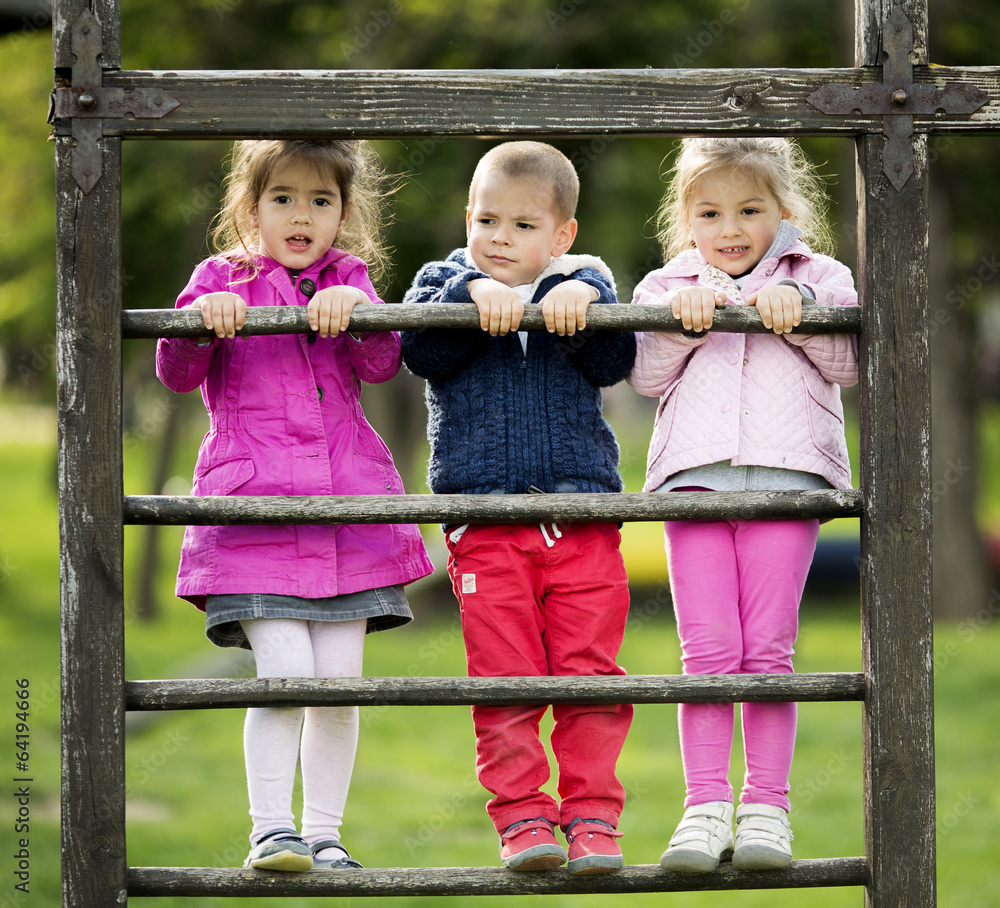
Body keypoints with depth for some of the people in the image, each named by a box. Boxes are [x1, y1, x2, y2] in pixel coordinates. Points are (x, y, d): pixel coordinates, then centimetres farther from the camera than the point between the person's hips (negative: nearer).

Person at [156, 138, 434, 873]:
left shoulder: (348, 282, 14)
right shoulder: (225, 280, 7)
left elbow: (384, 363, -2)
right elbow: (178, 373, -3)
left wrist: (355, 310, -22)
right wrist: (201, 318, -22)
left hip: (346, 506, 3)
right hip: (256, 505, -3)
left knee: (340, 682, 1)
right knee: (285, 672, -15)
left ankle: (324, 834, 12)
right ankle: (271, 830, -7)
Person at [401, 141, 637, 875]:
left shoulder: (586, 286, 12)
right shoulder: (447, 283, 11)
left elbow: (615, 361, -6)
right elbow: (420, 346, -9)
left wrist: (583, 299, -21)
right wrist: (473, 293, -23)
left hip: (581, 518, 0)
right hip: (485, 525, 0)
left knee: (589, 676, -3)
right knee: (506, 682, -3)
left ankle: (593, 816, 3)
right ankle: (522, 817, 2)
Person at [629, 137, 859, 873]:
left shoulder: (816, 281, 14)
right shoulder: (666, 289, 18)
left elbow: (850, 360, 2)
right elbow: (648, 375, 6)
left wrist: (797, 312, -11)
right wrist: (684, 319, -9)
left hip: (785, 473, -1)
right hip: (694, 474, 1)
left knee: (768, 648, -3)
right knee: (707, 648, -5)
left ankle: (767, 806, 2)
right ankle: (706, 806, -2)